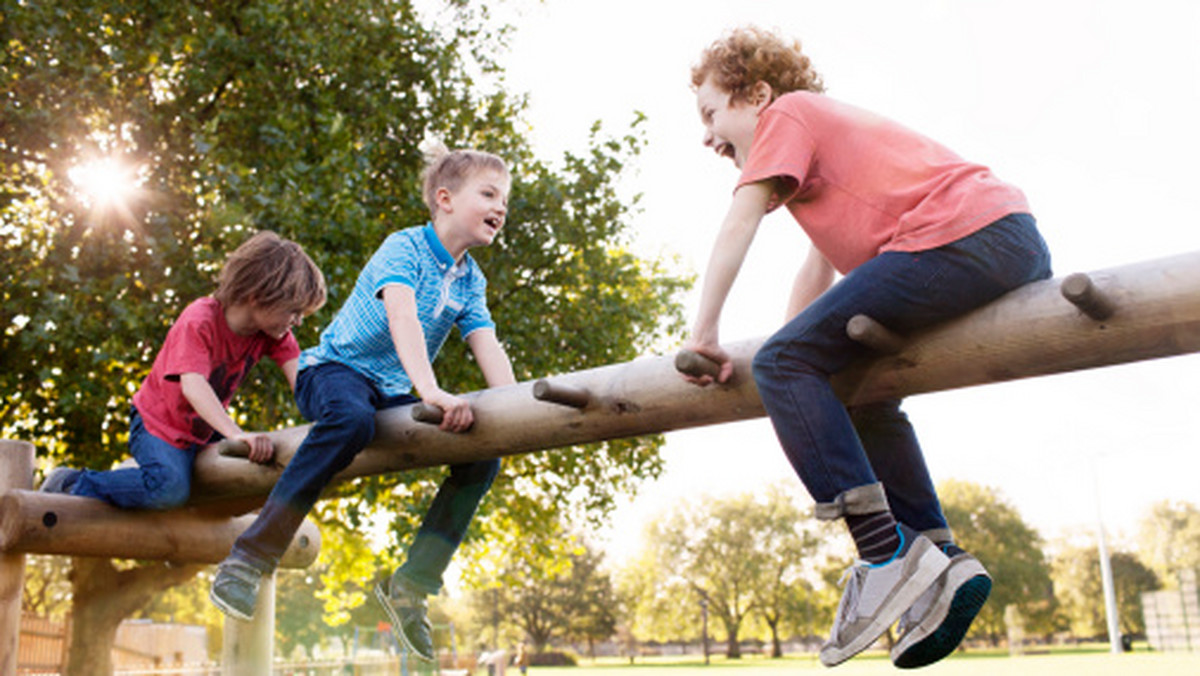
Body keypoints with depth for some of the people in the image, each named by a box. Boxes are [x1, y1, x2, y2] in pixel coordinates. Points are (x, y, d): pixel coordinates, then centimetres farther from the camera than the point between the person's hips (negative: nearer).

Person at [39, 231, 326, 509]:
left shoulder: (274, 332, -8)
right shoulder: (199, 321, -26)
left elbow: (298, 374, -19)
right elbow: (192, 385, -40)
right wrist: (237, 434, -53)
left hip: (205, 429, 8)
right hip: (159, 422, -8)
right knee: (171, 488, -31)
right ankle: (71, 484, -10)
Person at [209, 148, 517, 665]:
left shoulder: (470, 280, 7)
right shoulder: (404, 247, -15)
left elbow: (488, 348, -2)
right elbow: (402, 317, -32)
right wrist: (430, 390, -47)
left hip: (393, 394, 7)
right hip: (336, 369, -7)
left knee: (482, 457, -9)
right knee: (352, 418, -42)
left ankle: (412, 584, -4)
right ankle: (247, 561, -34)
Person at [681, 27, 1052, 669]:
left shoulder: (788, 112, 7)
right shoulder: (829, 129, 34)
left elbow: (739, 224, -1)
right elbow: (821, 263, 33)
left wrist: (703, 334, 2)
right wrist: (794, 346, 30)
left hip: (961, 237, -10)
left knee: (783, 363, -12)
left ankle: (888, 553, -17)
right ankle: (940, 562, 14)